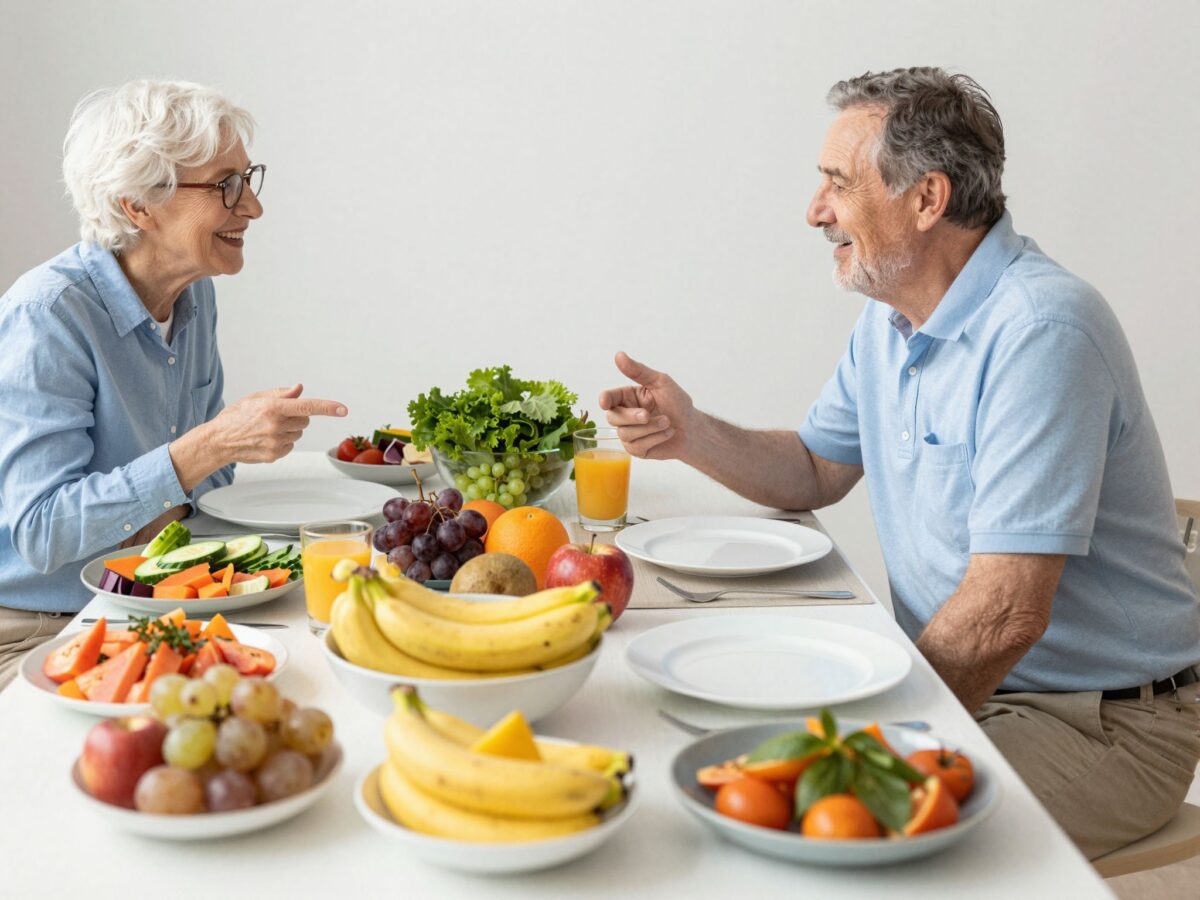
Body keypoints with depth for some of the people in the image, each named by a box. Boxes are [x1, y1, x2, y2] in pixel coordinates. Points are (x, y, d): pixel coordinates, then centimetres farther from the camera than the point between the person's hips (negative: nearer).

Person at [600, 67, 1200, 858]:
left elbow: (1004, 615, -28)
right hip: (969, 684, 8)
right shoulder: (892, 316, 5)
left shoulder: (1041, 331, -25)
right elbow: (817, 473, 17)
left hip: (1103, 725, -8)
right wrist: (691, 435, 0)